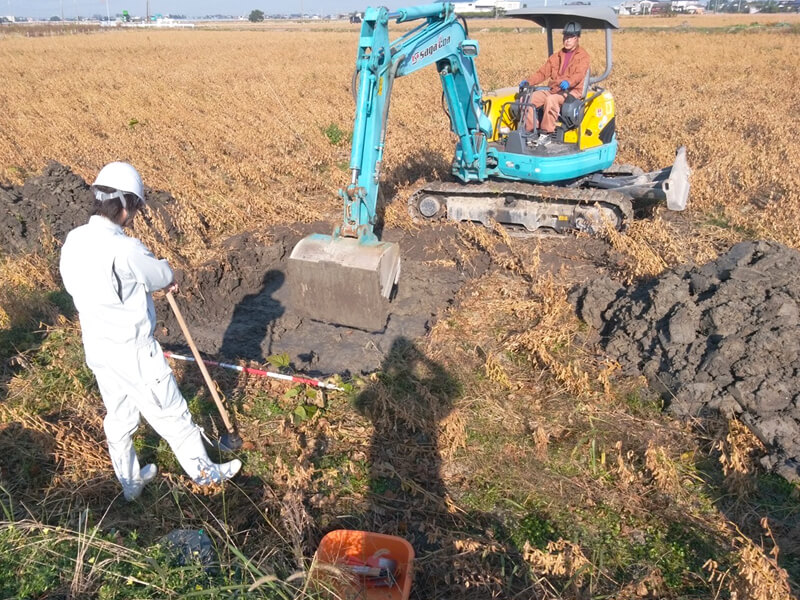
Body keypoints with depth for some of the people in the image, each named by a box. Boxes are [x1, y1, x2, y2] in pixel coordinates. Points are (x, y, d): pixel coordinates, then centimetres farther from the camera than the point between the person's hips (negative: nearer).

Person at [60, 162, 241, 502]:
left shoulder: (73, 242, -3)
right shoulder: (125, 250, -28)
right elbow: (163, 276, -11)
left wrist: (151, 284, 10)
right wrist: (165, 279, 14)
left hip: (97, 349, 8)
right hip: (133, 352, -8)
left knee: (119, 418, 23)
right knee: (171, 414, 11)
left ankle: (130, 482, 41)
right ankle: (203, 471, 30)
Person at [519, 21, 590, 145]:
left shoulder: (583, 56, 2)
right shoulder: (556, 56, 21)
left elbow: (579, 75, -16)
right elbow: (543, 72, 13)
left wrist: (568, 82, -40)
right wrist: (528, 82, -5)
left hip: (571, 91, -6)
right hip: (553, 90, 6)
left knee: (551, 100, -37)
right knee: (530, 97, -17)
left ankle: (547, 134, -30)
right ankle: (528, 130, -14)